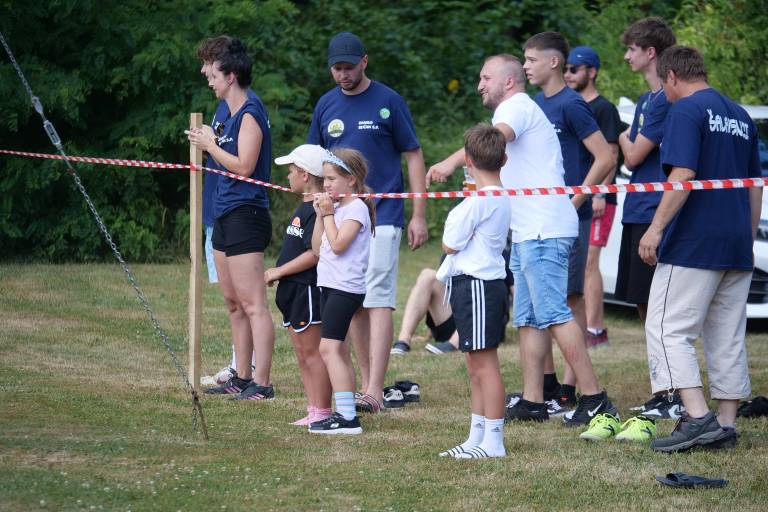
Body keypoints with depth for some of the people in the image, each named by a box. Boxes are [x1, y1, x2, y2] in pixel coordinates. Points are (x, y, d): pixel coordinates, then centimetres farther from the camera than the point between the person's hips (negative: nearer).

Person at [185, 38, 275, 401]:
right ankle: (242, 378, 20)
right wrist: (207, 143, 12)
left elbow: (243, 166, -19)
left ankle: (262, 384, -14)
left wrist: (211, 145, -9)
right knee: (234, 303, 14)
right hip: (226, 215, 11)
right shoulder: (232, 115, 18)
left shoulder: (250, 114, -12)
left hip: (245, 214, -11)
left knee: (252, 304, -12)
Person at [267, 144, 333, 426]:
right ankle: (313, 411, 17)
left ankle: (322, 411, -1)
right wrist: (278, 272, 12)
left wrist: (280, 271, -16)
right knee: (302, 353, 13)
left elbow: (314, 253, -23)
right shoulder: (305, 207, 14)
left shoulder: (317, 210, -18)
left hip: (308, 291, -11)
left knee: (312, 352, -6)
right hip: (294, 291, 11)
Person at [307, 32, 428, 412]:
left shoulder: (388, 101, -3)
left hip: (382, 218, -5)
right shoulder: (326, 105, 10)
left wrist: (418, 215, -6)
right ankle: (366, 384, 14)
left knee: (378, 301, -12)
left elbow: (413, 157, -1)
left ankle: (374, 391, -20)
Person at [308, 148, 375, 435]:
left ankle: (347, 416, -20)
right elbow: (318, 248, 12)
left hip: (346, 288, -10)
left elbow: (337, 244, -21)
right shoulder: (336, 207, 16)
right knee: (339, 351, 11)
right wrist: (320, 214, 5)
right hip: (330, 285, 10)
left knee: (329, 348, -16)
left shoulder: (356, 208, -11)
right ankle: (345, 414, 14)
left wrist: (328, 213, -12)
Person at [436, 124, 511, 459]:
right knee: (476, 367, 14)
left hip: (477, 285, -10)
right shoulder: (501, 199, 14)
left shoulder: (479, 200, -16)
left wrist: (450, 226, 5)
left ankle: (493, 441, -9)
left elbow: (451, 244, -10)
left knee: (484, 364, -9)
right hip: (474, 283, 10)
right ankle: (476, 438, 19)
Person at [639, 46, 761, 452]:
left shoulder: (686, 111, -8)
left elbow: (684, 175, -19)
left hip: (693, 244, -8)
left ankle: (698, 417, -18)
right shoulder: (740, 116, 17)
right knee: (728, 339, 11)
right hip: (737, 248, 8)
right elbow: (755, 186, 20)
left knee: (668, 329, -6)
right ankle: (726, 425, 11)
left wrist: (656, 227, -18)